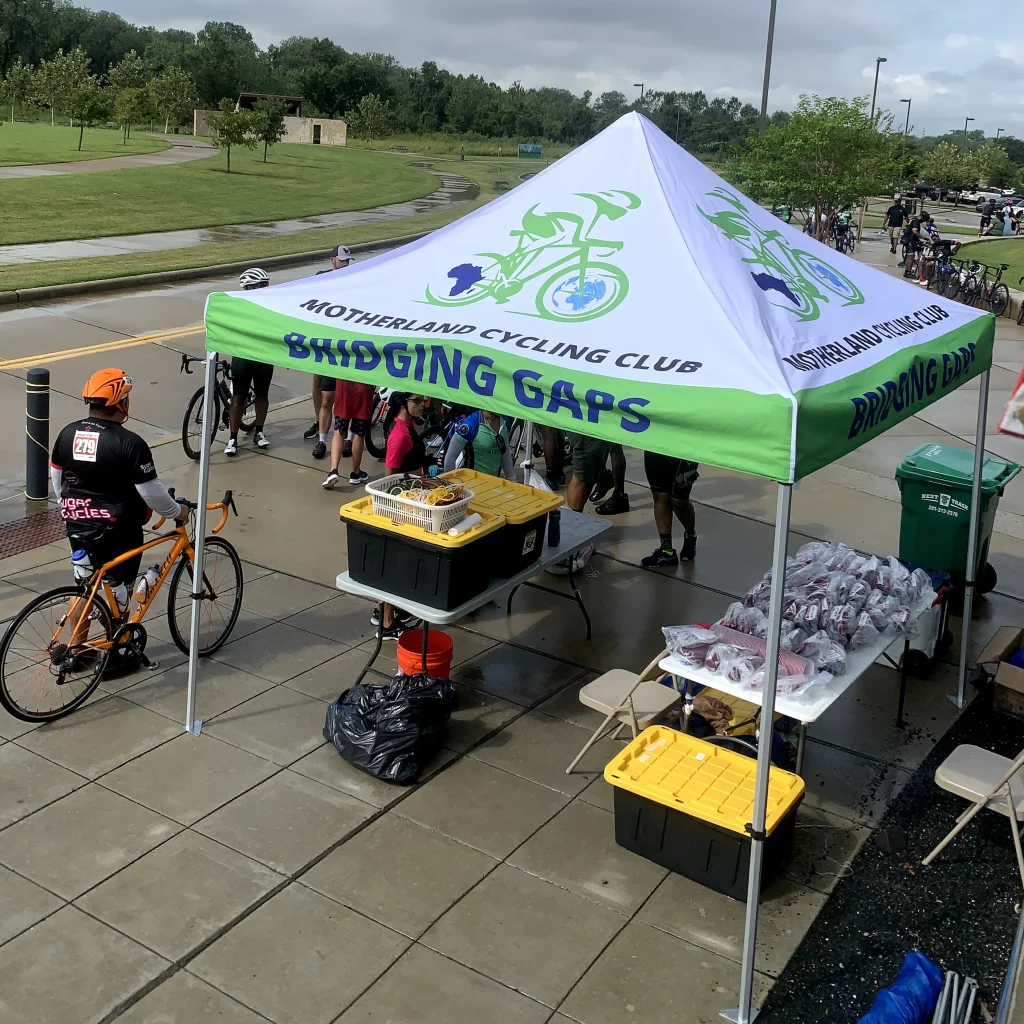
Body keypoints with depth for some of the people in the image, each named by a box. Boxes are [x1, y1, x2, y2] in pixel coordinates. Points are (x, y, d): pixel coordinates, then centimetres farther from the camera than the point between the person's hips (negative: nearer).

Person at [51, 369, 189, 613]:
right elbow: (151, 493, -18)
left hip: (76, 525, 6)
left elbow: (57, 480, 10)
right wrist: (176, 511, -2)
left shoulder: (67, 433, -2)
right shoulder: (129, 443, -21)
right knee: (118, 588, 11)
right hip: (117, 530, -6)